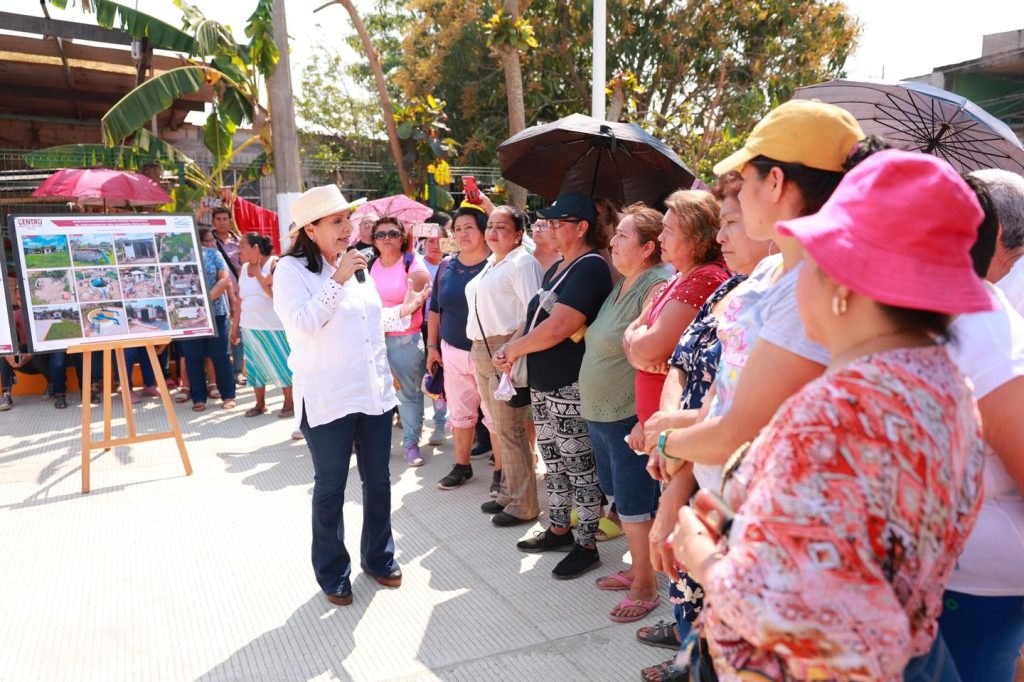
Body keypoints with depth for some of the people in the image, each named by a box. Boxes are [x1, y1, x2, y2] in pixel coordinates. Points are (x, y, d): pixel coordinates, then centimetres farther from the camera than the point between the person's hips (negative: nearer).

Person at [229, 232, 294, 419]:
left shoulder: (274, 264, -9)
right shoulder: (243, 269, 9)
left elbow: (276, 294, -20)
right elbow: (240, 299, 12)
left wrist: (258, 271, -13)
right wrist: (235, 326, 10)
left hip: (274, 326, -6)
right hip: (250, 327, 6)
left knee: (281, 363, 0)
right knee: (255, 366, 10)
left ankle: (289, 403, 12)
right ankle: (260, 404, 22)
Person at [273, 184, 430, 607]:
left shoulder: (355, 264, 11)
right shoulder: (292, 270, -8)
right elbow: (304, 323, -22)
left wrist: (405, 309, 9)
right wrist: (337, 281, -22)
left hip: (375, 393, 6)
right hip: (327, 400, -6)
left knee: (377, 481, 15)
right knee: (330, 490, 8)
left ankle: (379, 557, 34)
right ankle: (333, 574, 25)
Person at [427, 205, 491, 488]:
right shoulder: (446, 266, 7)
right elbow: (435, 309, 15)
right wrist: (432, 346, 13)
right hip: (453, 353, 5)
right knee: (459, 412, 14)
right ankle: (462, 466, 29)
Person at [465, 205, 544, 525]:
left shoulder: (523, 263, -9)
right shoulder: (490, 265, 18)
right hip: (482, 352, 9)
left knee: (509, 428, -6)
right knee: (498, 425, 14)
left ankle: (523, 504, 5)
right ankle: (508, 492, 26)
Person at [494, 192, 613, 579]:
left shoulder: (591, 268, -16)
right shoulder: (558, 267, 14)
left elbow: (558, 327, -24)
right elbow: (536, 317, 16)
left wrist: (511, 350, -12)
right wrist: (513, 348, -4)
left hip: (570, 388, -9)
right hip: (542, 384, 9)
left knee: (580, 467, 2)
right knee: (554, 462, 18)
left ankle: (587, 546, 15)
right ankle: (559, 530, 33)